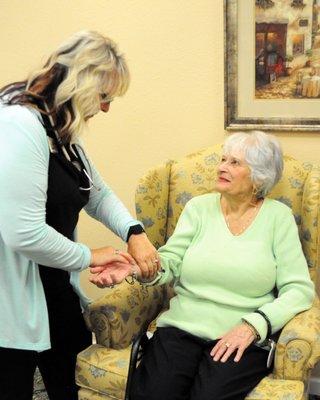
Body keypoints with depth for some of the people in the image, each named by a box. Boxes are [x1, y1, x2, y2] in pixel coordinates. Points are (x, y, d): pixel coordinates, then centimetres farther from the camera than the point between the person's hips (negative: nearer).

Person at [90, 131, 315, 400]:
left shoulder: (278, 217, 3)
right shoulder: (199, 207, 10)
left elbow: (299, 289, -2)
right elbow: (171, 261, 1)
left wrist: (252, 326, -14)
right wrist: (135, 267, -20)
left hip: (244, 339, -1)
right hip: (182, 327, 2)